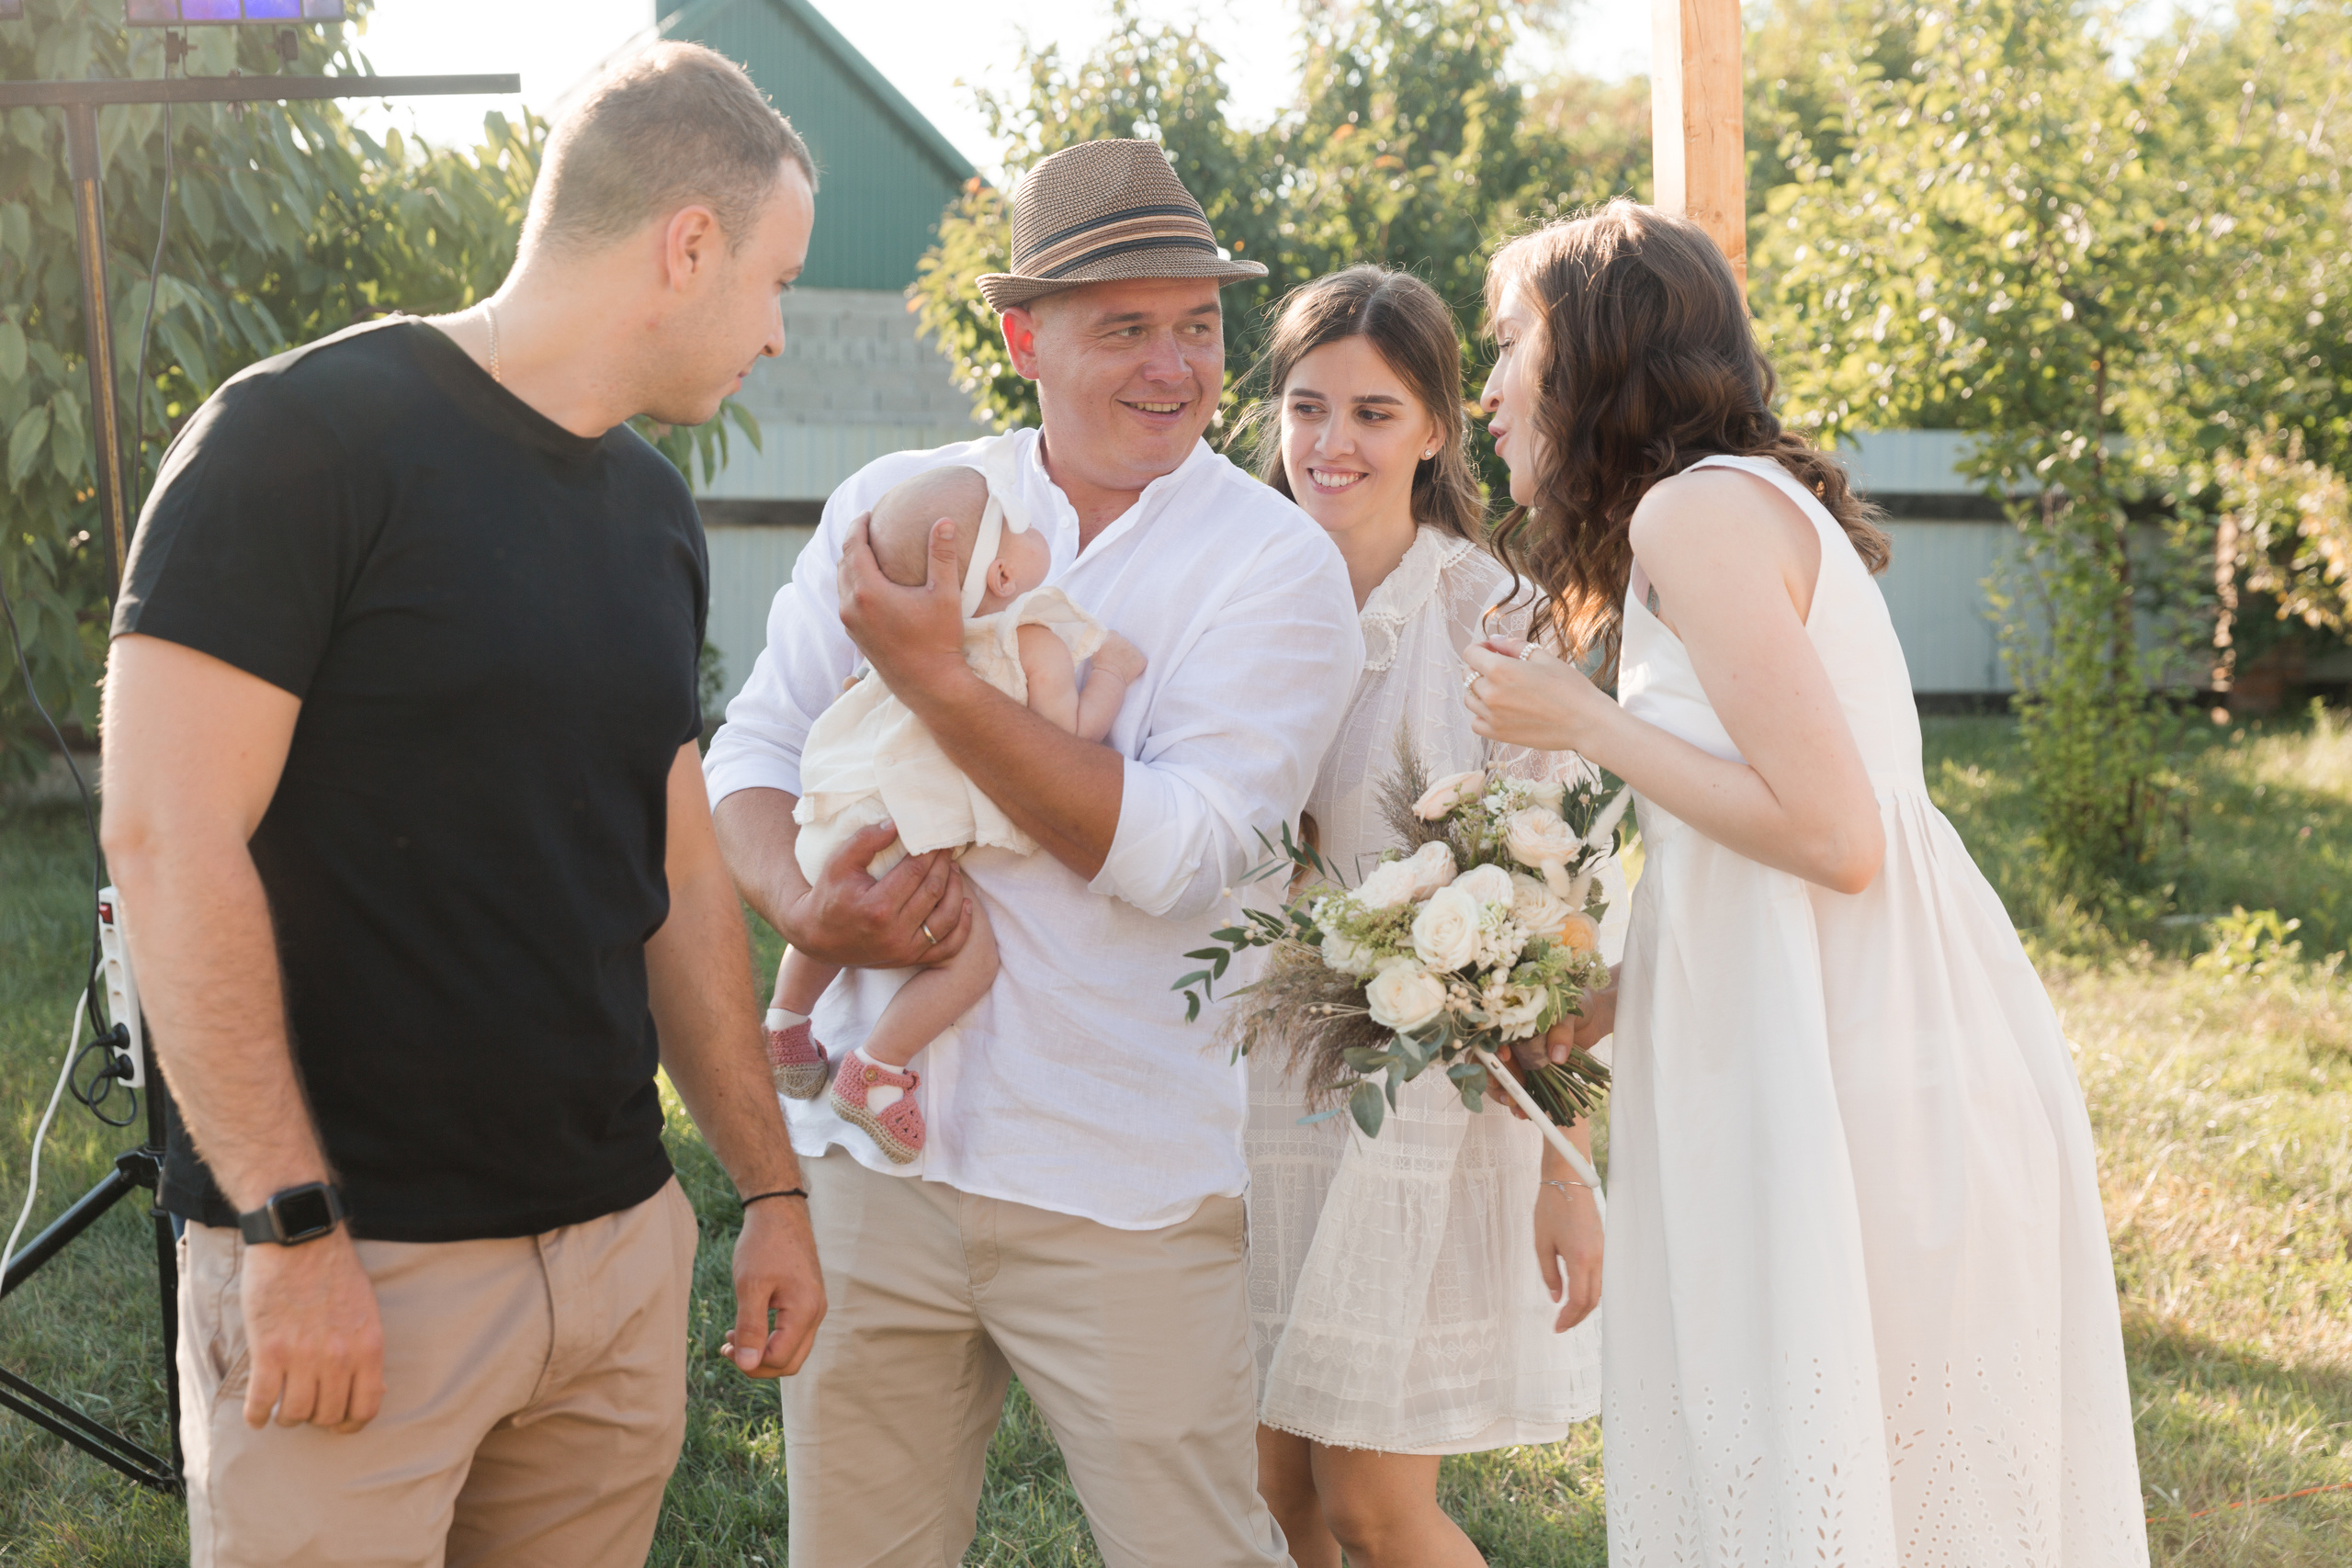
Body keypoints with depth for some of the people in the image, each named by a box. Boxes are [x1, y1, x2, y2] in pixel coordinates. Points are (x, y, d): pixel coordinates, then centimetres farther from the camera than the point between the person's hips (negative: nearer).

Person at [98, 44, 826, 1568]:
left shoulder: (653, 513, 13)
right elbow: (169, 842, -15)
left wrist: (771, 1187, 17)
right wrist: (291, 1227, -18)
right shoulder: (306, 438, -10)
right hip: (354, 1268, -7)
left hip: (621, 1250, 7)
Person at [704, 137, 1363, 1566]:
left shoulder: (1276, 564, -4)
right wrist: (800, 902, -11)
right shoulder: (895, 502, 7)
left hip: (1122, 1192, -3)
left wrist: (937, 680, -18)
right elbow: (755, 746, 9)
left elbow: (1175, 847, -15)